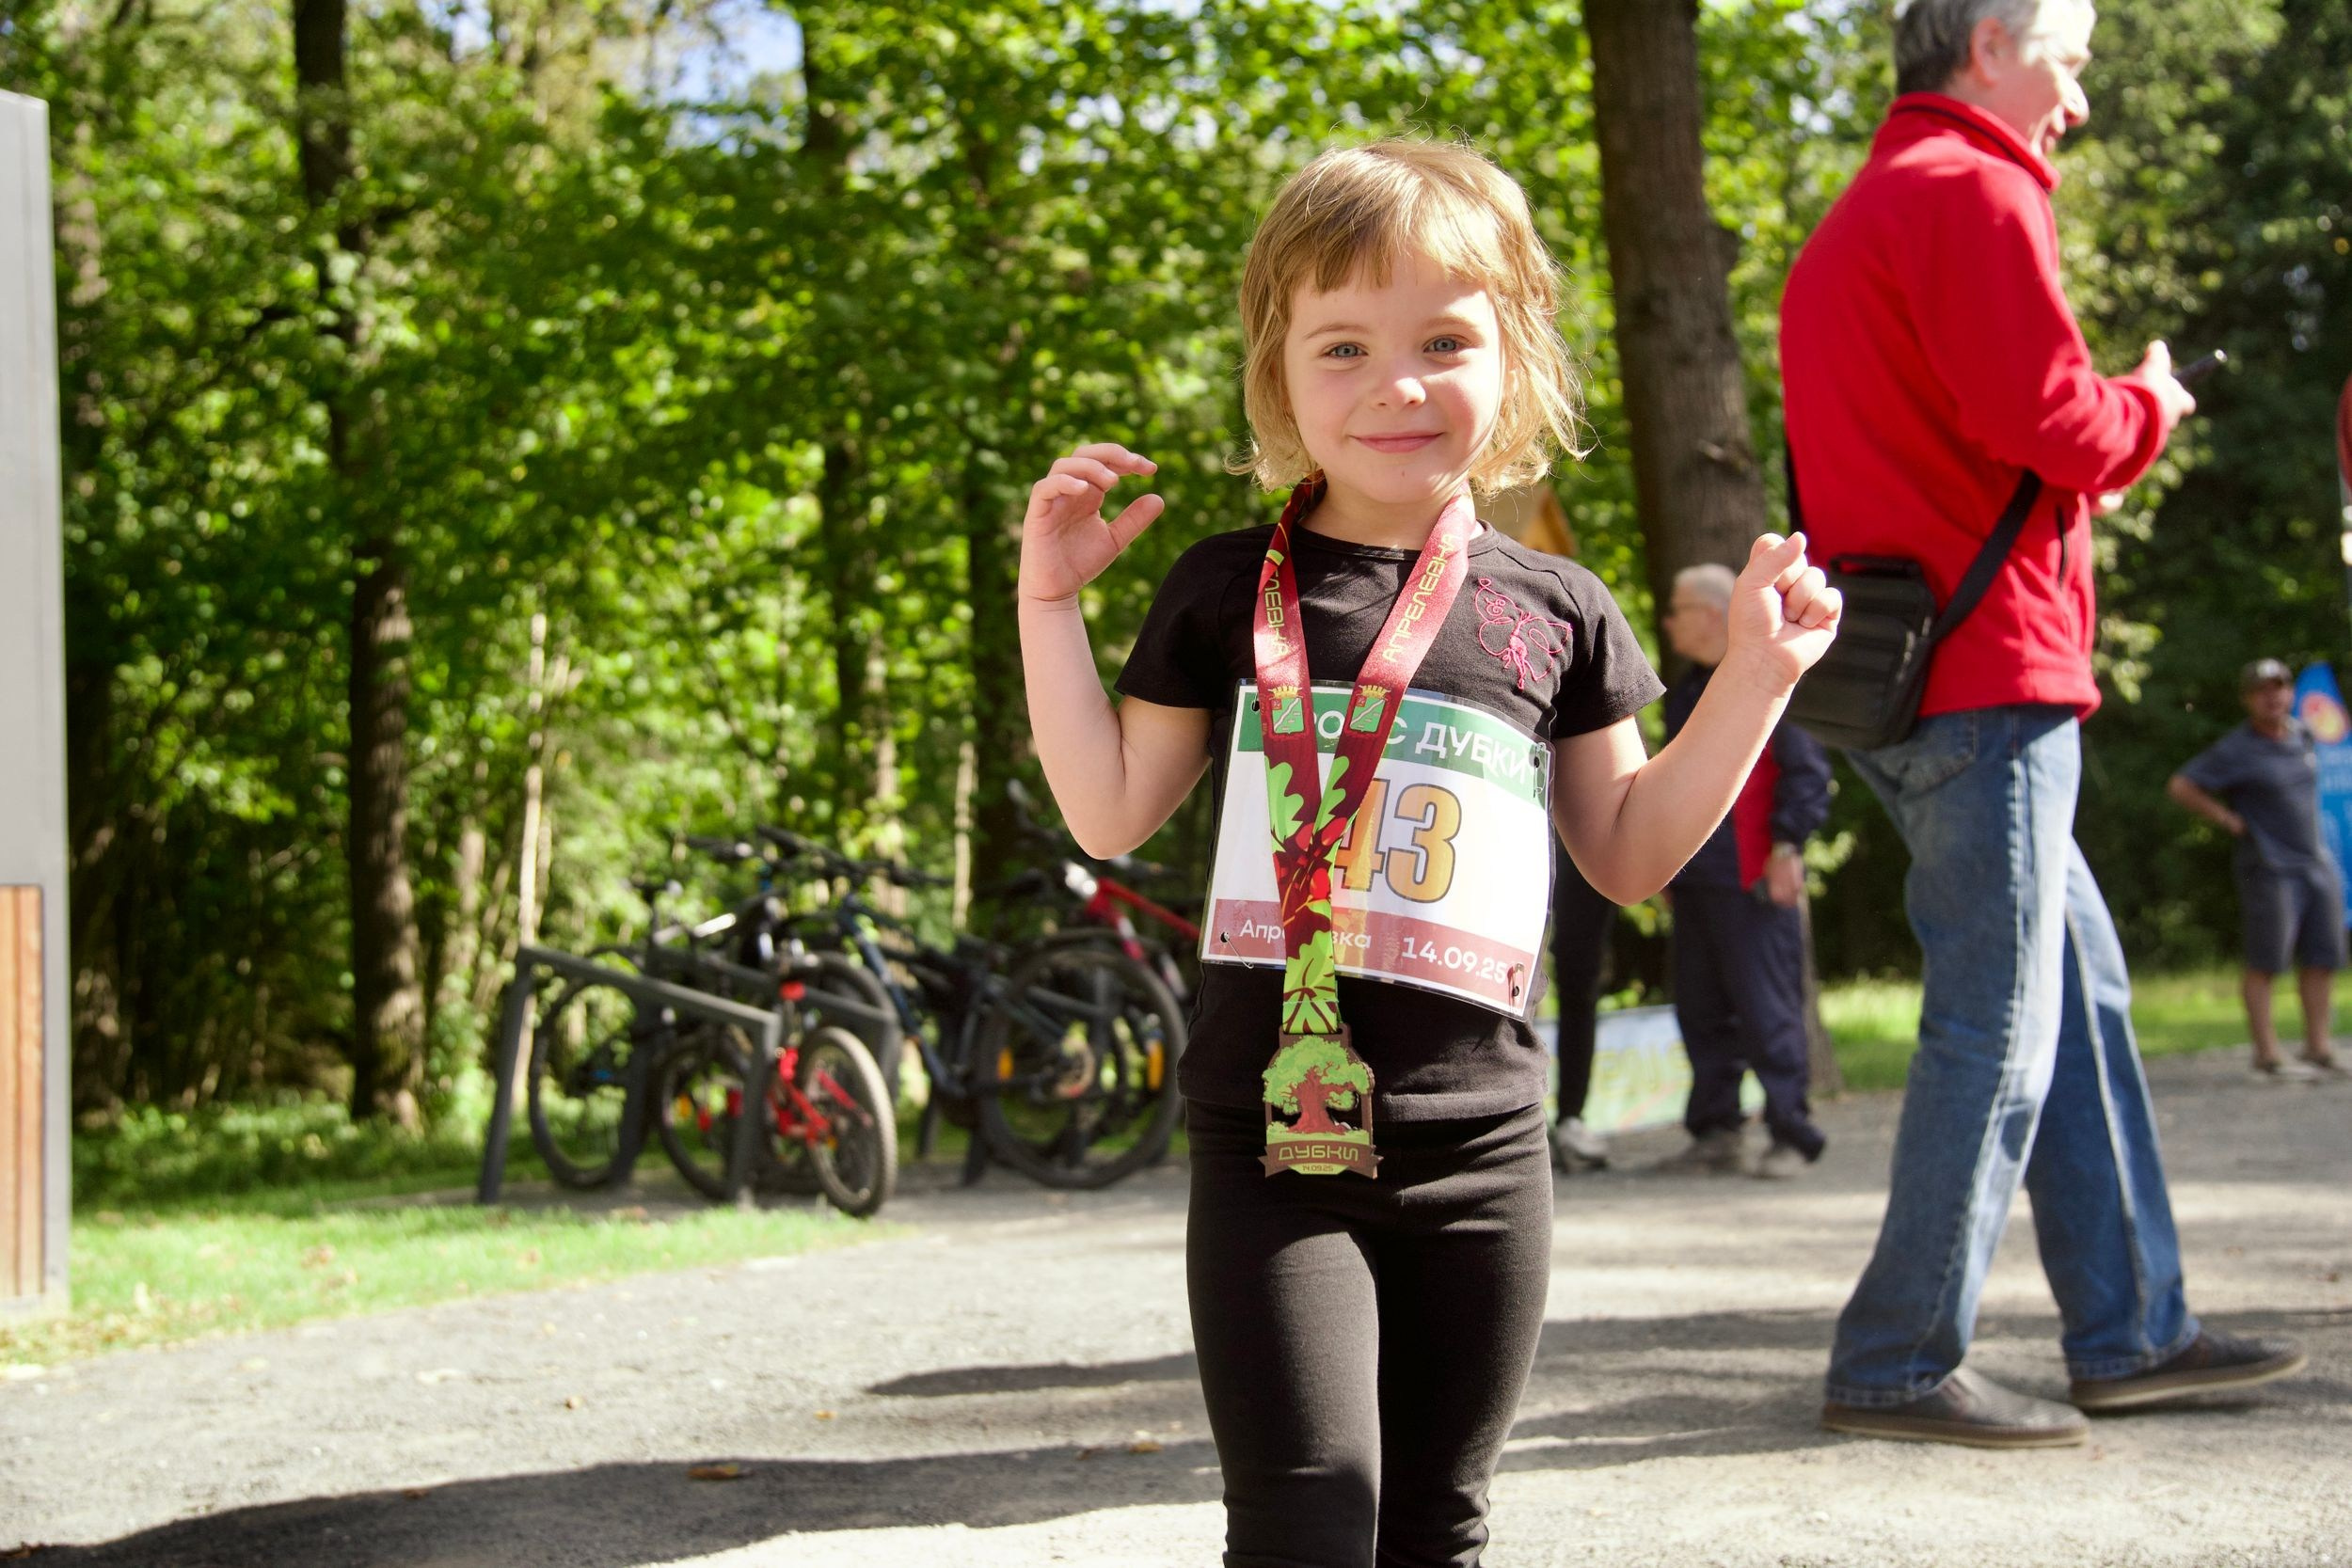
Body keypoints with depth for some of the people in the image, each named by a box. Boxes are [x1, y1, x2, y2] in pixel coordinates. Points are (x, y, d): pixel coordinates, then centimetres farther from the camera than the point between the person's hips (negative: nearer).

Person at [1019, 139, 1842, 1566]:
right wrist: (1051, 604, 1)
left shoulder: (1554, 610, 7)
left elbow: (1630, 854, 13)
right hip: (1275, 1142, -2)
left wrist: (1757, 673, 6)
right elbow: (1113, 813, 6)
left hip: (1478, 1144, 2)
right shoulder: (1228, 594, 4)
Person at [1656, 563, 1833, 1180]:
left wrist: (1787, 845, -16)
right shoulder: (1690, 689, 20)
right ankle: (1715, 1133, 14)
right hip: (1694, 876, 8)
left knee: (1766, 1011, -6)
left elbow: (1806, 769, -10)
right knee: (1701, 1008, 8)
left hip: (1750, 880, -8)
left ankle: (1792, 1135, -1)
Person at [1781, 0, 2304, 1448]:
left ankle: (2133, 1332, 17)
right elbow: (2052, 426, -18)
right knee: (1999, 1029, -6)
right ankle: (1899, 1368, -1)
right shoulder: (1973, 191, -10)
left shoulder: (1863, 218, 22)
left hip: (1914, 668, 11)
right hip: (1990, 671, -11)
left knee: (2080, 993, 13)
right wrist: (2152, 403, -1)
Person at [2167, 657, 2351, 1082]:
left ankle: (2318, 1049, 13)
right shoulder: (2237, 751, -8)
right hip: (2270, 869, -7)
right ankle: (2267, 1056, -4)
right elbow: (2181, 786, -10)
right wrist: (2228, 819, -11)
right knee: (2266, 963, -6)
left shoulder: (2303, 736, 12)